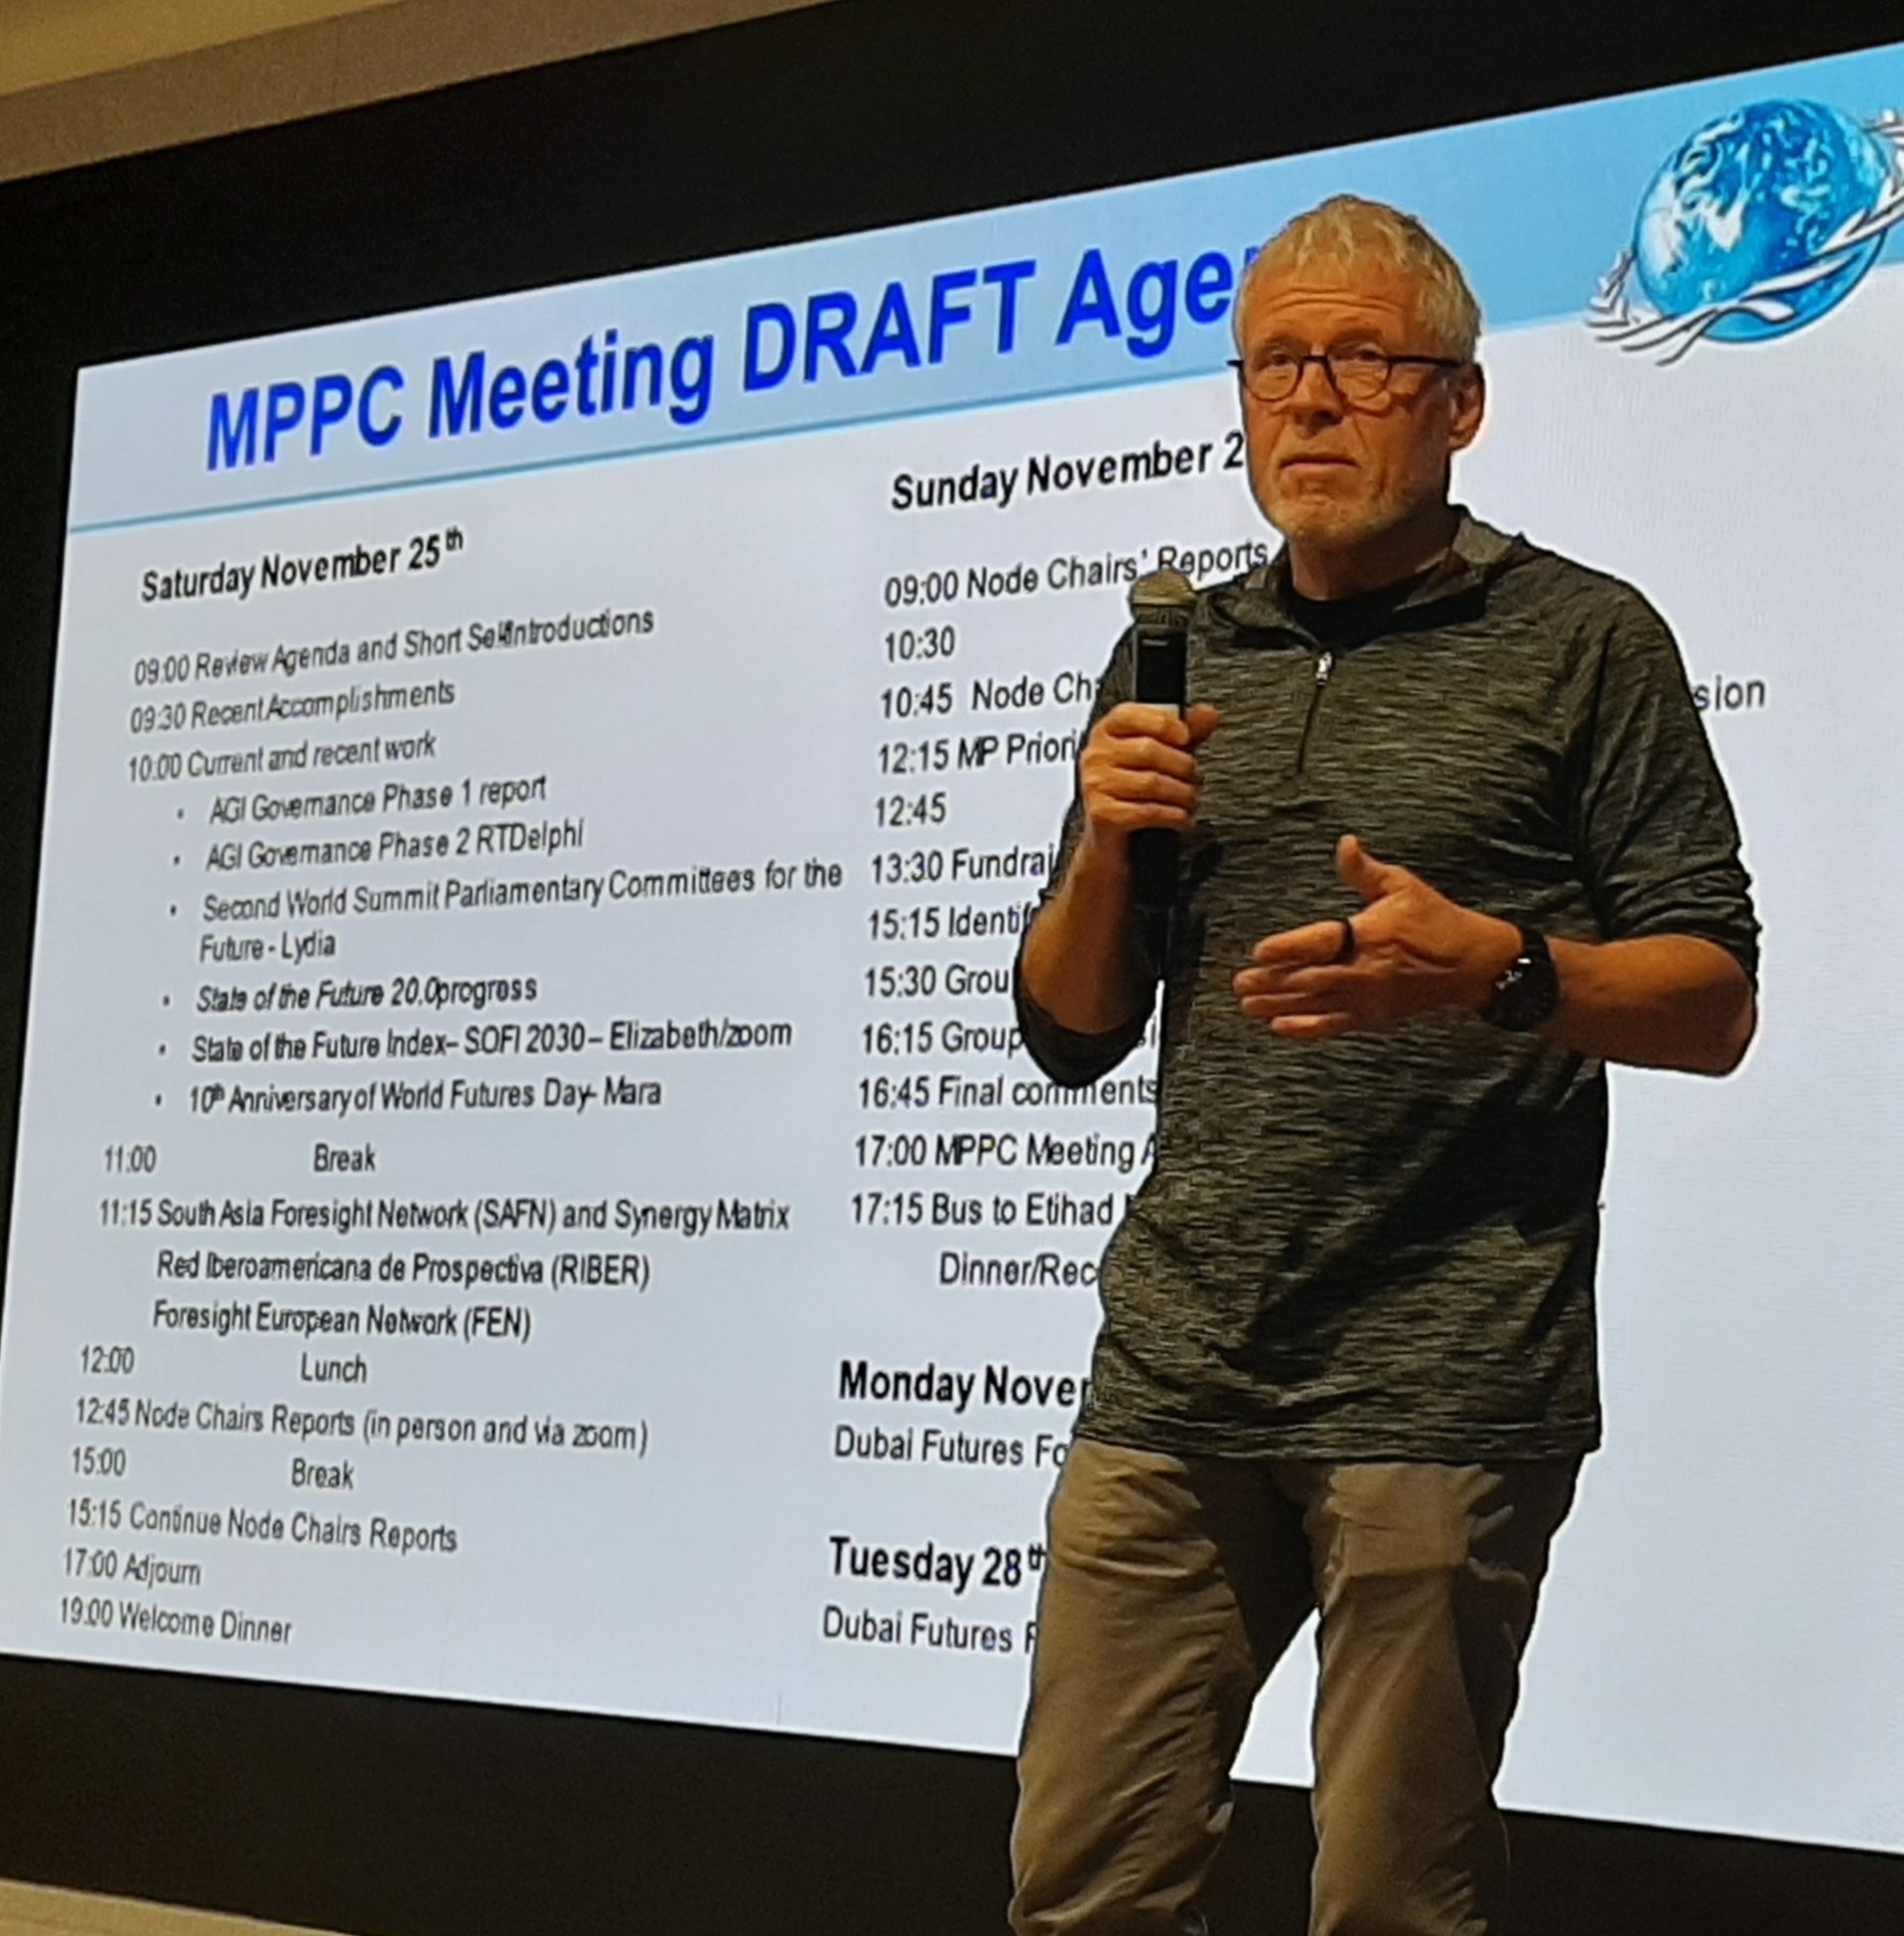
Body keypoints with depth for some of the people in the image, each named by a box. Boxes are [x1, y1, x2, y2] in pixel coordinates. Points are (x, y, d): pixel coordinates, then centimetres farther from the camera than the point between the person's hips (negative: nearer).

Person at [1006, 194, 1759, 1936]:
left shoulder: (1581, 643, 2)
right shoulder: (1179, 662, 14)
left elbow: (1715, 1004, -2)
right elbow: (1070, 1035, 15)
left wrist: (1496, 971, -20)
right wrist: (1103, 852, -4)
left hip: (1443, 1383, -4)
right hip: (1177, 1368, 4)